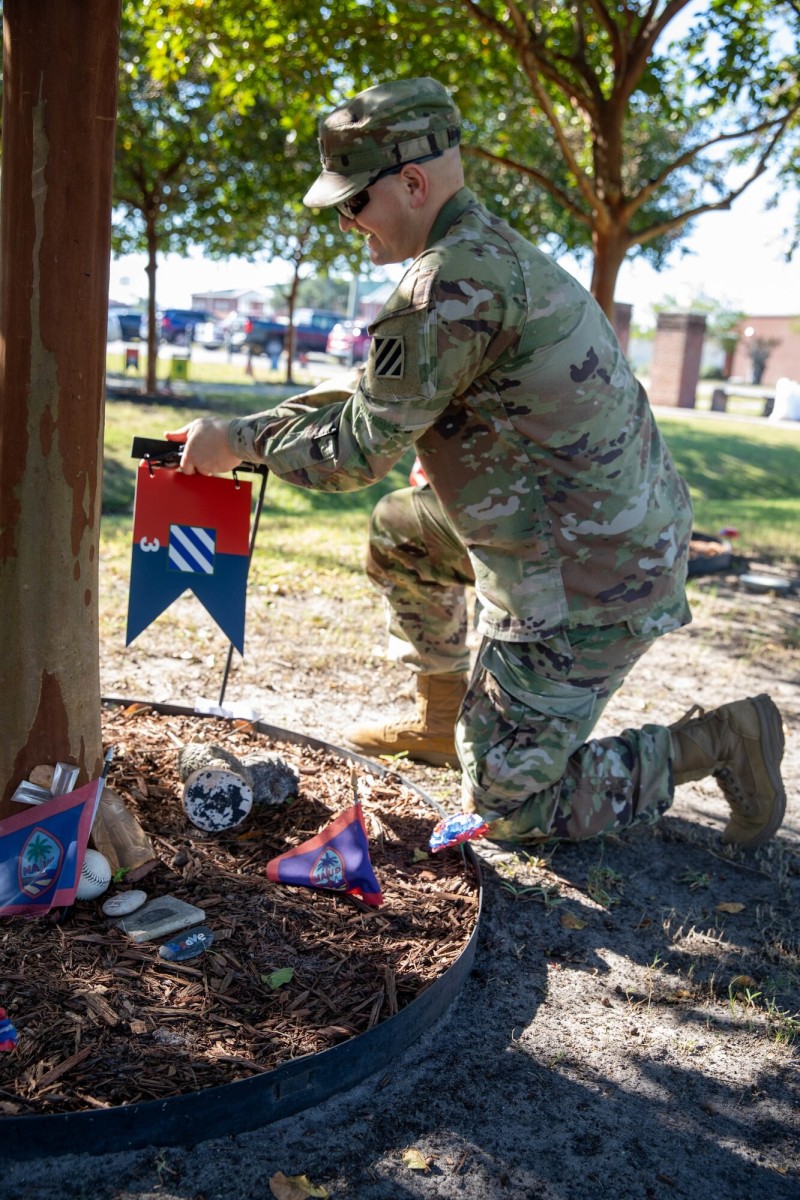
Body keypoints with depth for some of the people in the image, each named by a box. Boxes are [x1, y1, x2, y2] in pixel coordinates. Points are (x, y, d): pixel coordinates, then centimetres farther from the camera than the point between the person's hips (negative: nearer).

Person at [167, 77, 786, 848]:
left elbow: (358, 449, -15)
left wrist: (236, 440, -1)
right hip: (625, 535, 10)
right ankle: (442, 722, 35)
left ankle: (718, 742, 6)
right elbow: (387, 399, 17)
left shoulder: (457, 279, -21)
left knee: (505, 808, 2)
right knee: (399, 528, 24)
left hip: (585, 584, -10)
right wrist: (264, 428, 12)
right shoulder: (496, 249, 11)